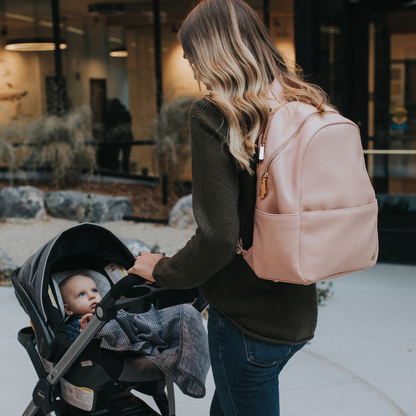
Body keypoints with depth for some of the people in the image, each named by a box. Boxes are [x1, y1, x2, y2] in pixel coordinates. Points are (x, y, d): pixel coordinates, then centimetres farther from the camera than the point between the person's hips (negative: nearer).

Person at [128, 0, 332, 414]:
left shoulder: (215, 114, -18)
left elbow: (217, 237, -23)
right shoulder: (307, 105, 2)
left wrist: (162, 270, -4)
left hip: (247, 319, -7)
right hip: (298, 312, 7)